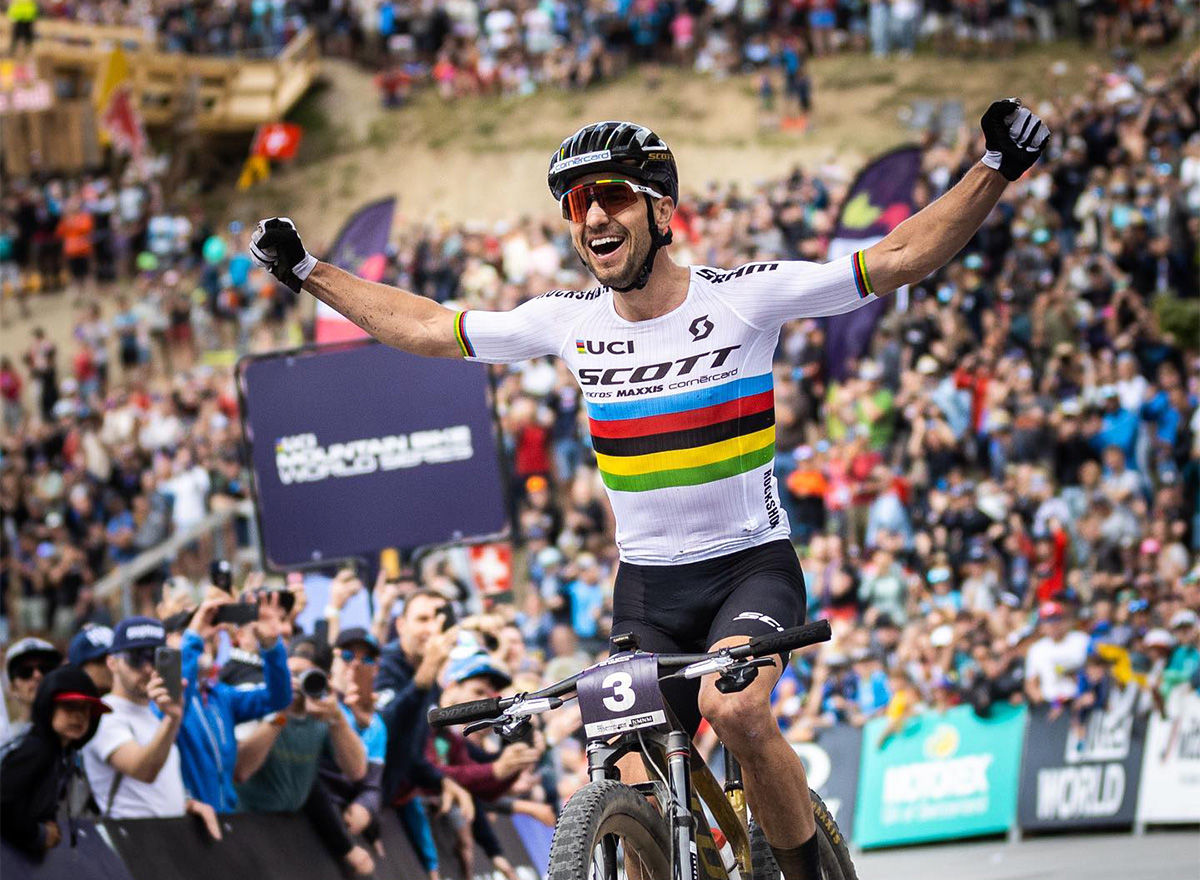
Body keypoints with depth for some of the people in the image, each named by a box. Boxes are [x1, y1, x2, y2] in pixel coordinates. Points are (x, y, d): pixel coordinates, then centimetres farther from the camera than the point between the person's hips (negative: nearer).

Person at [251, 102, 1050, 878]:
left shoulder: (743, 297, -12)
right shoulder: (570, 321, -3)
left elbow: (900, 259, -14)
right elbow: (428, 328, 9)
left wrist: (997, 170, -23)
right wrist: (307, 271, 10)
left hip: (751, 563, -4)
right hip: (647, 584, 4)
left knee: (735, 708, -32)